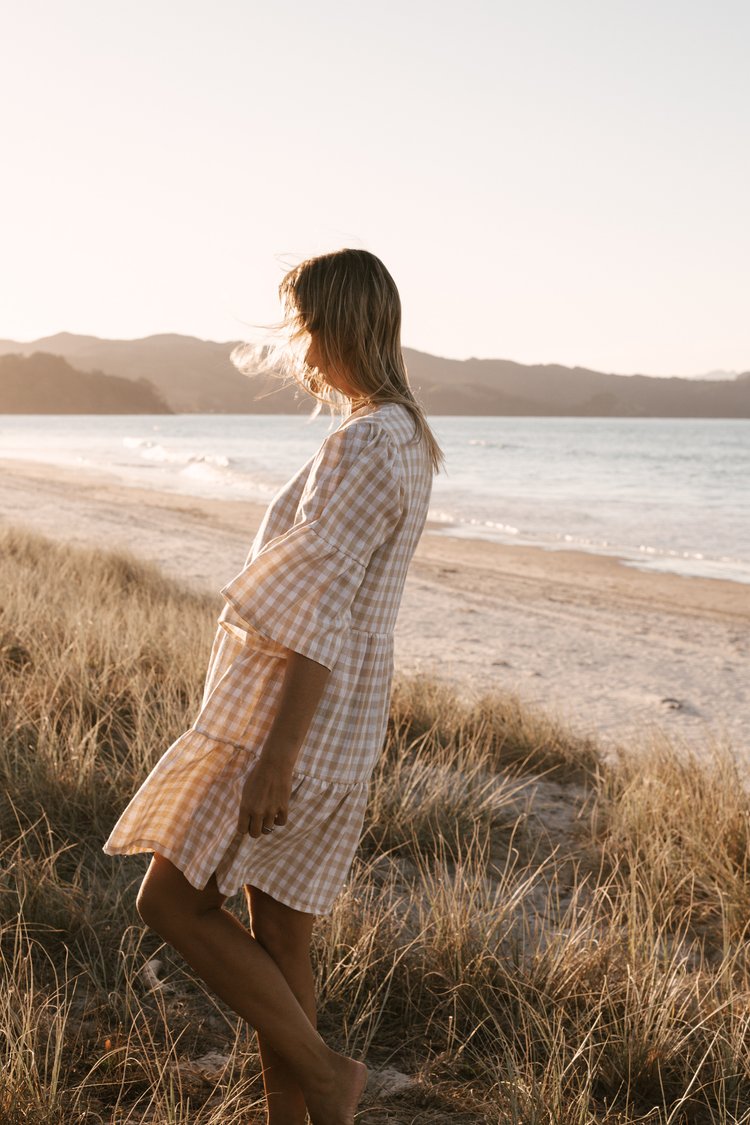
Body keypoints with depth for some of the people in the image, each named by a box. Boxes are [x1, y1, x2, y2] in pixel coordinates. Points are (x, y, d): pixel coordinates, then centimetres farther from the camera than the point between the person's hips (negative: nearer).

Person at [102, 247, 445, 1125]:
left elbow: (321, 615, -23)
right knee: (277, 941, 14)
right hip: (340, 723, 10)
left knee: (171, 899, 0)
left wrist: (276, 758, -22)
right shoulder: (404, 439, 13)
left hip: (299, 718, -10)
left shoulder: (361, 449, -18)